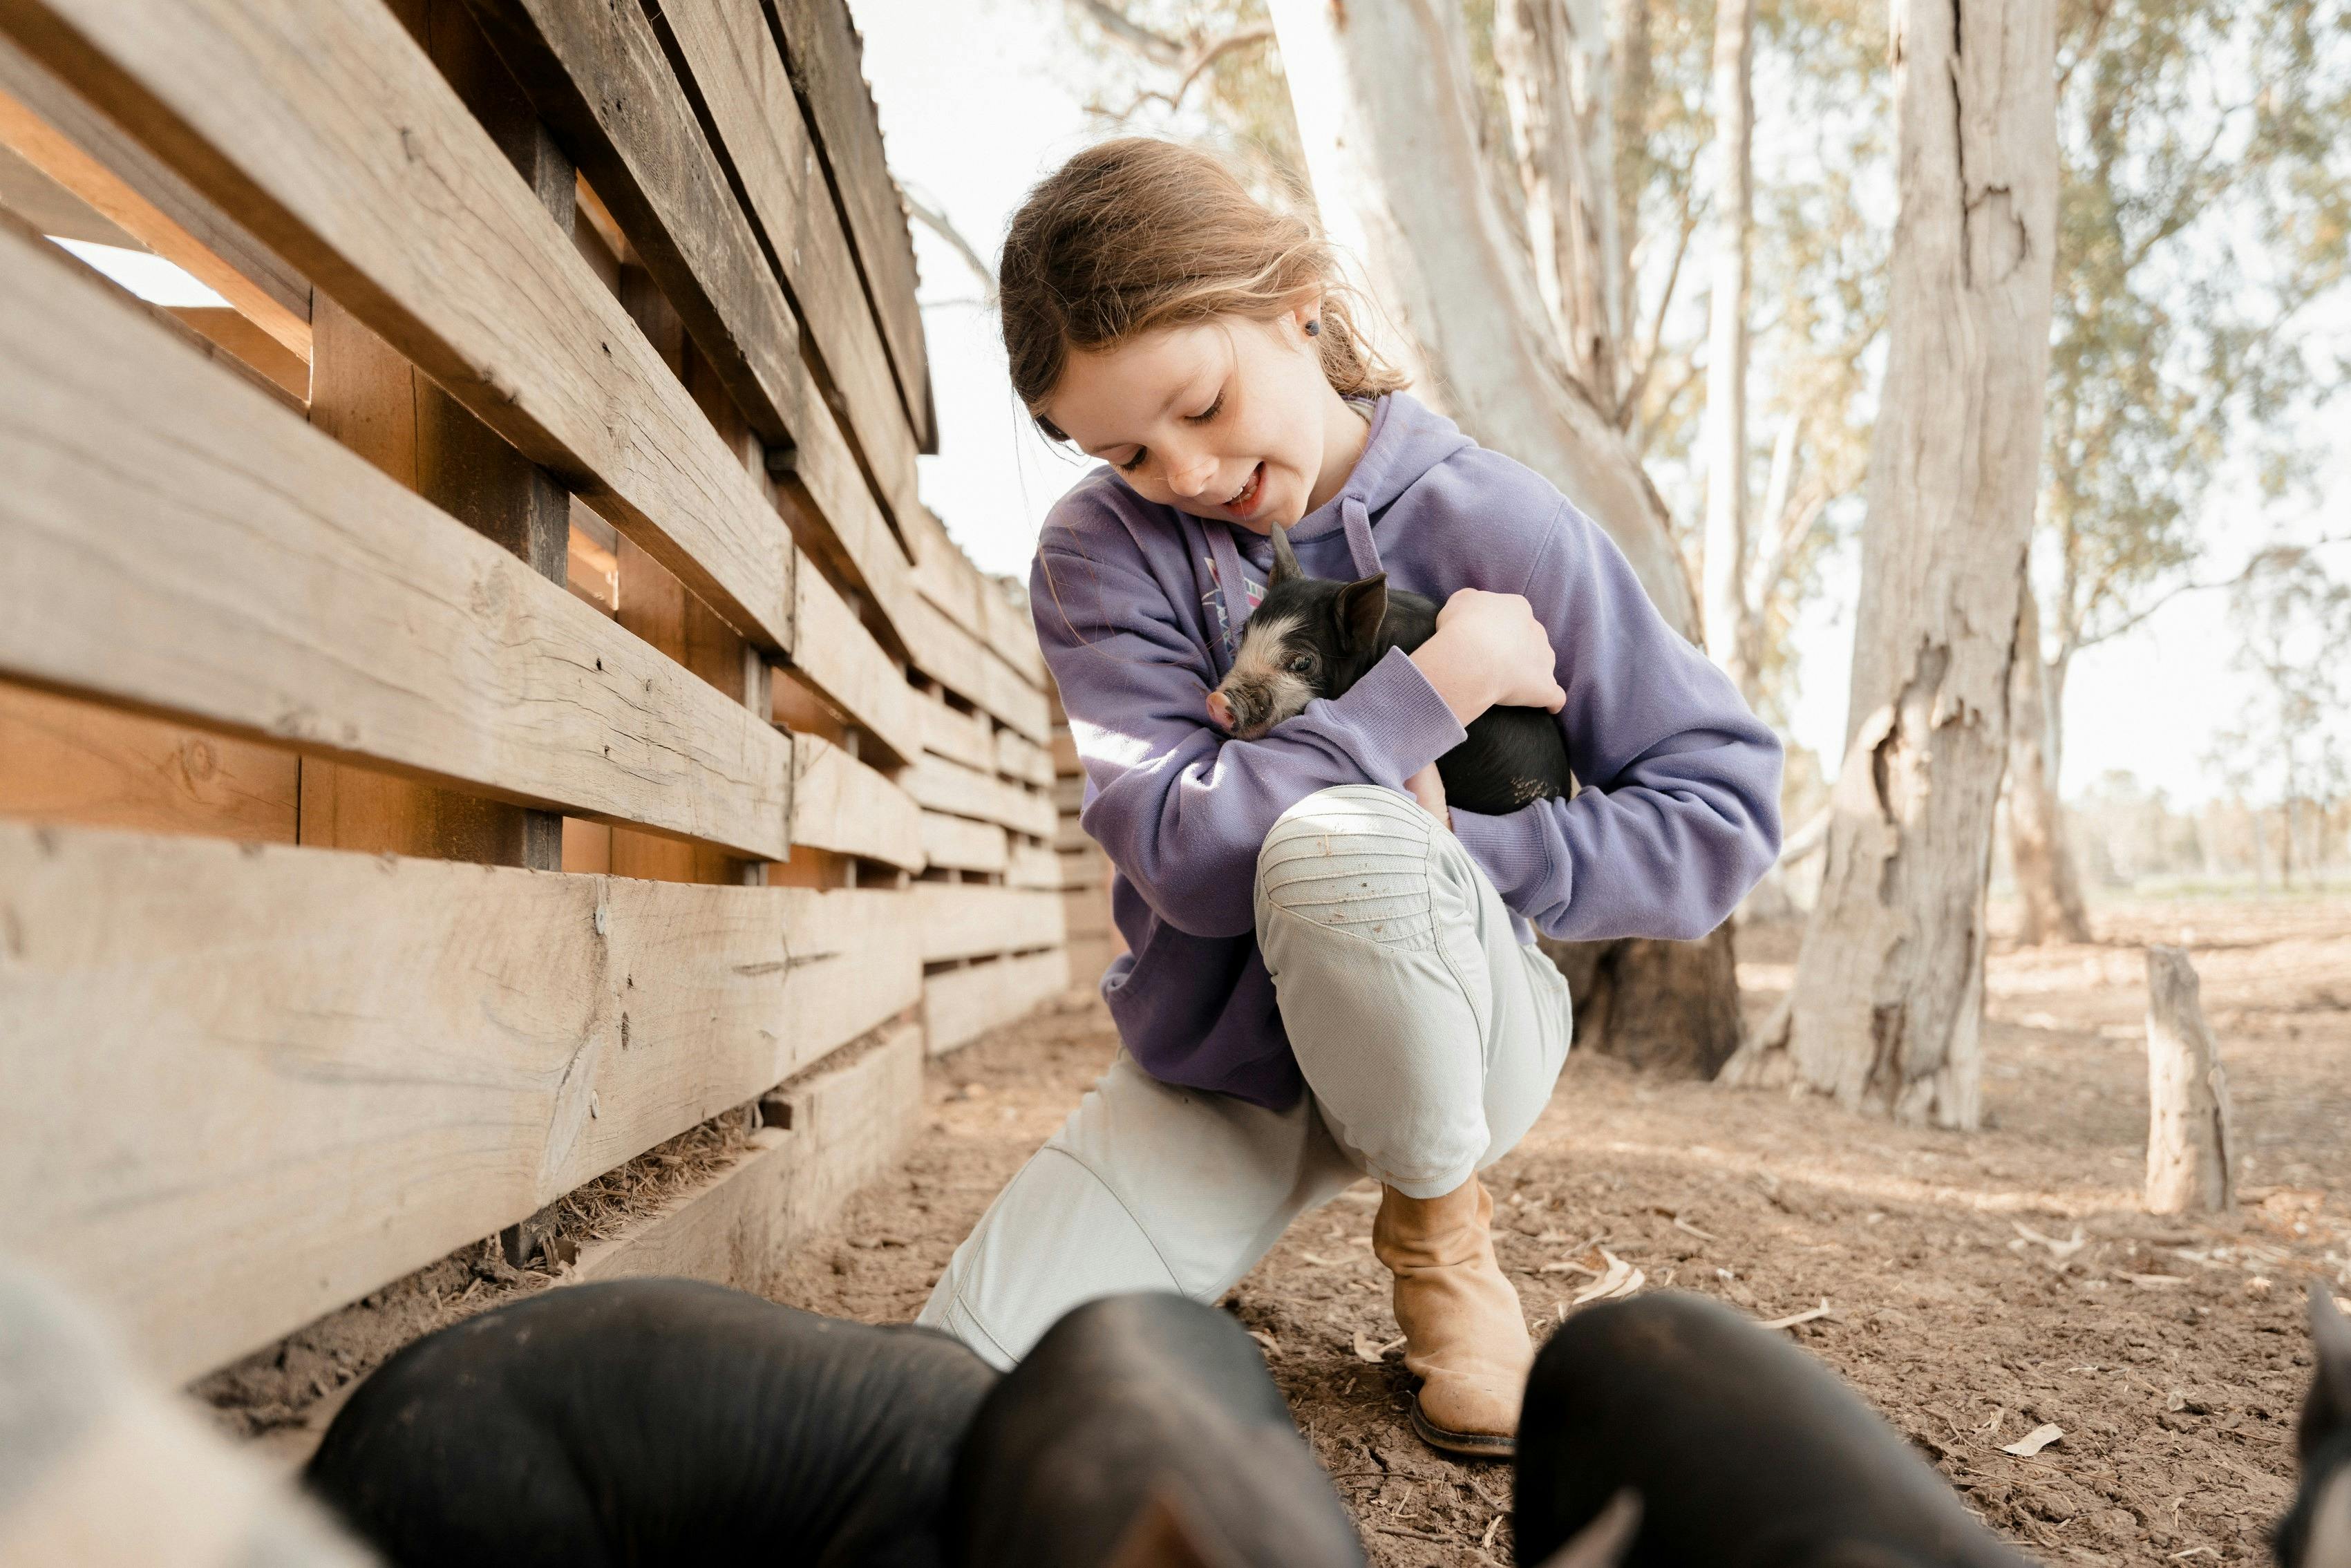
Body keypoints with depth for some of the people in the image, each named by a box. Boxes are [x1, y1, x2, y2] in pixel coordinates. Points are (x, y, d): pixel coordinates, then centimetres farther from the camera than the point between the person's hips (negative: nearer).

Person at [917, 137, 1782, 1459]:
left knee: (1335, 841, -38)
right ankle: (1242, 1222, 15)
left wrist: (1449, 853, -22)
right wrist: (1433, 688, -24)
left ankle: (1441, 1229, -6)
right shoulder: (1102, 551, -9)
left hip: (1453, 1036, -1)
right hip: (1220, 1062, 2)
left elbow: (1727, 814, -10)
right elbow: (1187, 852, -23)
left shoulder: (1501, 528, -12)